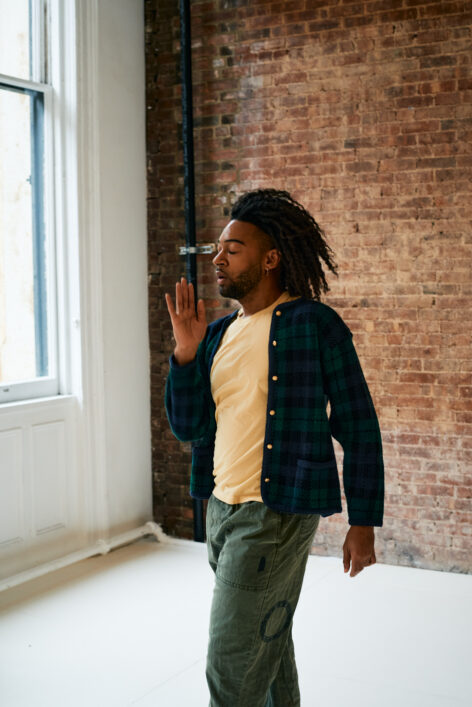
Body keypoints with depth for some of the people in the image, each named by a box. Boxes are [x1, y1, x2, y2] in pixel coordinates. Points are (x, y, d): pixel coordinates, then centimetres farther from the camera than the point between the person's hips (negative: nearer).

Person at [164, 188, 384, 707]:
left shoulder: (315, 324, -10)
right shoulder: (219, 334, 10)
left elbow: (359, 428, -8)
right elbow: (187, 427, 6)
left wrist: (363, 523, -9)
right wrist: (186, 353, -7)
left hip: (277, 515, -7)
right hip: (222, 508, 7)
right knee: (268, 646, 21)